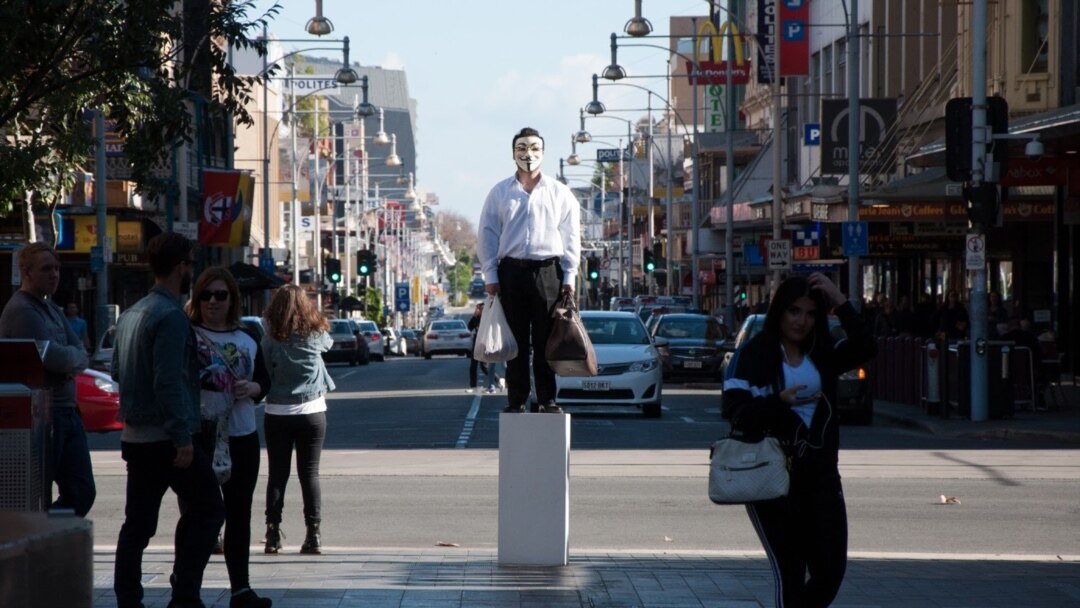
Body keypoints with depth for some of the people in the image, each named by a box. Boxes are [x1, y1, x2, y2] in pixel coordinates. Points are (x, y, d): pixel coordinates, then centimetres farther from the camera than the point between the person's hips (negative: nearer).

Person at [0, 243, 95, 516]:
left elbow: (81, 357, 10)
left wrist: (68, 360, -11)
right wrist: (73, 356, -1)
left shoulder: (50, 307, 17)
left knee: (82, 493, 9)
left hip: (66, 412, 9)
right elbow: (55, 357, -21)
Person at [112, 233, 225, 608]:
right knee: (207, 508, 1)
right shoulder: (171, 316, -16)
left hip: (134, 434, 9)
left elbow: (117, 371, 22)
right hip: (165, 436, -9)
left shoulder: (131, 314, 13)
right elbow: (169, 382, -22)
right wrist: (183, 438, -21)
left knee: (138, 524, 10)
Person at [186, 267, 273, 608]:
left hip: (242, 437, 5)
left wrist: (253, 388, -6)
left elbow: (264, 381, 17)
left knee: (239, 513, 9)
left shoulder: (248, 338, 12)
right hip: (199, 436, -5)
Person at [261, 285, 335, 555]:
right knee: (309, 474, 6)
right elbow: (329, 343, 20)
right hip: (312, 411, 1)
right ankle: (313, 534, 2)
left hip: (277, 414, -1)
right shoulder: (316, 335, -3)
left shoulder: (271, 339, -9)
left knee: (277, 474, 7)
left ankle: (273, 533, 6)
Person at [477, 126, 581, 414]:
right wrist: (490, 276, 1)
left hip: (548, 271, 0)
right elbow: (487, 236, 9)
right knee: (515, 340, 1)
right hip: (511, 271, 0)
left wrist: (569, 276, 2)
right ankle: (516, 401, 4)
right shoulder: (500, 193, 10)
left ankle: (548, 400, 4)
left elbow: (571, 237, 9)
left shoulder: (559, 193, 9)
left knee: (546, 340, -1)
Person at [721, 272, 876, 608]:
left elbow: (865, 349, -6)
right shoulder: (752, 355, -3)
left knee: (831, 573, 3)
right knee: (789, 575, -3)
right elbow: (734, 410, -12)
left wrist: (840, 301, -11)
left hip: (822, 477, 5)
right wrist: (781, 401, -27)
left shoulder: (822, 355, 10)